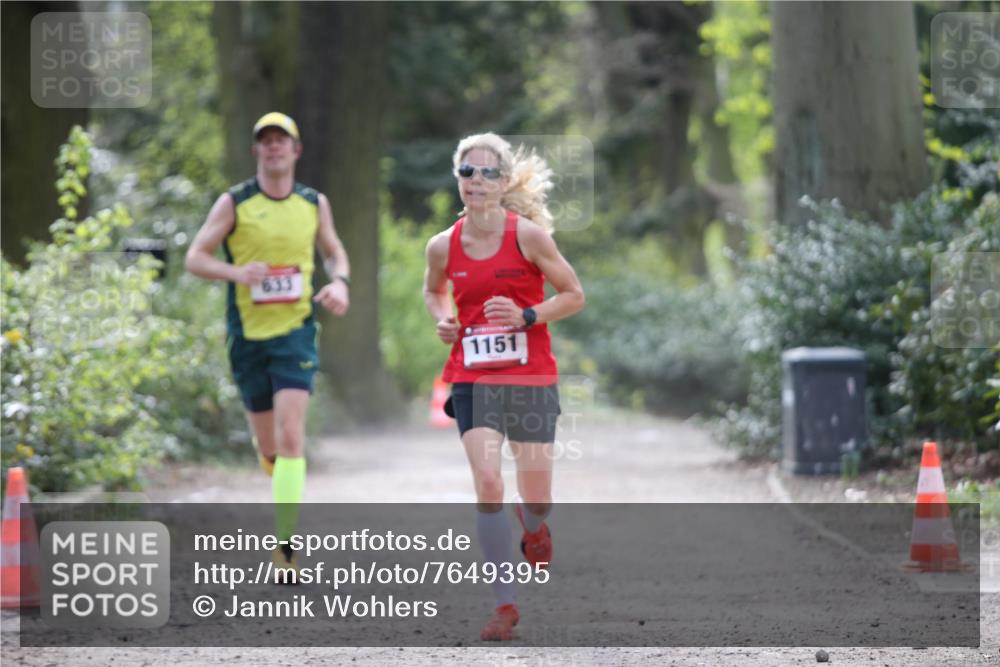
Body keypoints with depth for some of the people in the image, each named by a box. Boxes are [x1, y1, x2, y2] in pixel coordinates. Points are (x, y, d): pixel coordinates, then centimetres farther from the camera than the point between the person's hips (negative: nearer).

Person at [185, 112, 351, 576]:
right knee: (268, 446, 8)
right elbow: (194, 258, -2)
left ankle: (286, 542, -17)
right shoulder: (233, 203, -1)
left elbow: (334, 252, 20)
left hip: (296, 332, 0)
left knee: (290, 436, -16)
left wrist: (339, 282, -3)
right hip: (247, 334, 0)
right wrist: (237, 272, -21)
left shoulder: (314, 203, 6)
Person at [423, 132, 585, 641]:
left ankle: (532, 526, 46)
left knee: (537, 499, 6)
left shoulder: (528, 235, -10)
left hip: (531, 377, -1)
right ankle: (505, 603, -7)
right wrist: (443, 321, -2)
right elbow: (433, 291, 19)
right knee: (486, 484, -16)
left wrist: (526, 316, -17)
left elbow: (573, 295, -3)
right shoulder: (443, 246, -2)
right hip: (473, 378, 1)